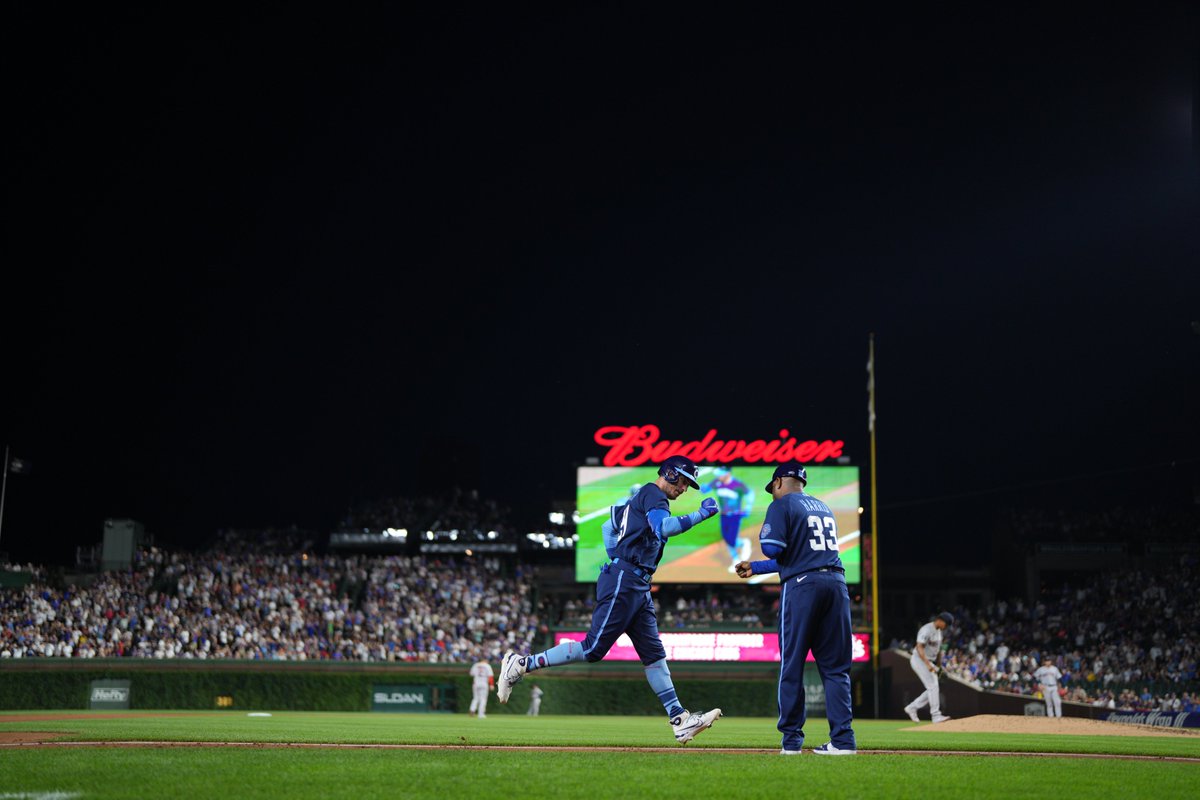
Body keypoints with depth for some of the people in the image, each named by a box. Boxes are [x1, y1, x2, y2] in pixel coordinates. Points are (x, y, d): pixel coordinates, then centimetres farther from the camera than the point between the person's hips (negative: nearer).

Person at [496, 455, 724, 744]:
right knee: (594, 648, -13)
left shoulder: (640, 500, 24)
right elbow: (664, 528, -24)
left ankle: (680, 720, 0)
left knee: (654, 653, 4)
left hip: (639, 587, 11)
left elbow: (609, 526, 31)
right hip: (623, 582, -11)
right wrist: (701, 514, -20)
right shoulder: (652, 494, -5)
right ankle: (522, 664, -6)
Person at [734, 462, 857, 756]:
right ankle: (843, 739, -1)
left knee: (791, 665, 3)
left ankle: (791, 740, 4)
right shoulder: (823, 507, 24)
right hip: (836, 582, 6)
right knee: (835, 667, 6)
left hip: (802, 587, -6)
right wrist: (755, 568, 33)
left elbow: (772, 548, -12)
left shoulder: (782, 505, 2)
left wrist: (764, 534, 13)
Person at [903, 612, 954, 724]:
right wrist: (928, 664, -34)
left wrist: (936, 665, 19)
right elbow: (919, 648, -27)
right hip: (919, 660, -9)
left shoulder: (938, 631, 11)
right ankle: (936, 715, -15)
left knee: (933, 689, 4)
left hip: (929, 662, 9)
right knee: (933, 687, -15)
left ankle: (912, 708, 13)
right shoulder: (926, 630, -20)